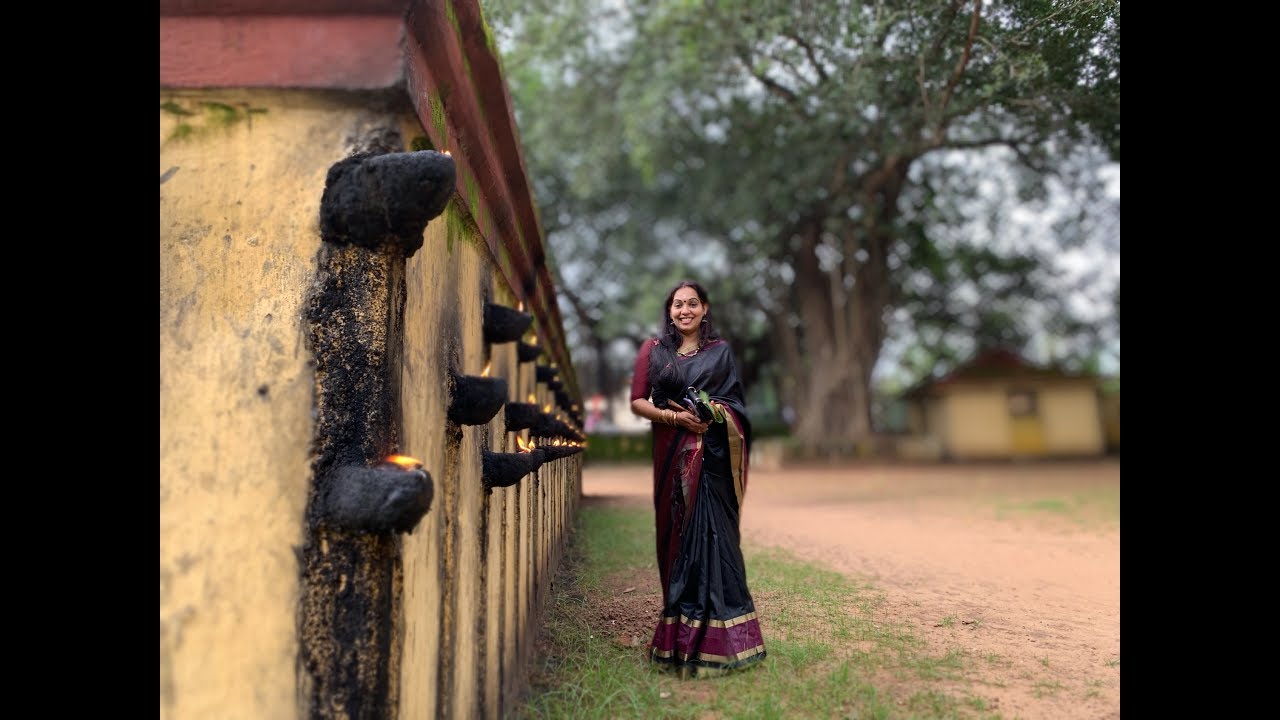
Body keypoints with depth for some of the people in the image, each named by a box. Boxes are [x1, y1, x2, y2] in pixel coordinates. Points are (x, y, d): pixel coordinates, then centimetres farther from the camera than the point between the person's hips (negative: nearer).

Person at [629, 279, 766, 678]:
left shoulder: (720, 351, 12)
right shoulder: (653, 350, 10)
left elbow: (736, 403, 10)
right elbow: (637, 401, 3)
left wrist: (714, 413, -11)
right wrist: (674, 416, -13)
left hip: (713, 454, 0)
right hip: (673, 454, 1)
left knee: (713, 533, -6)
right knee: (676, 533, 2)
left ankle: (715, 632, 1)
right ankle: (680, 627, 15)